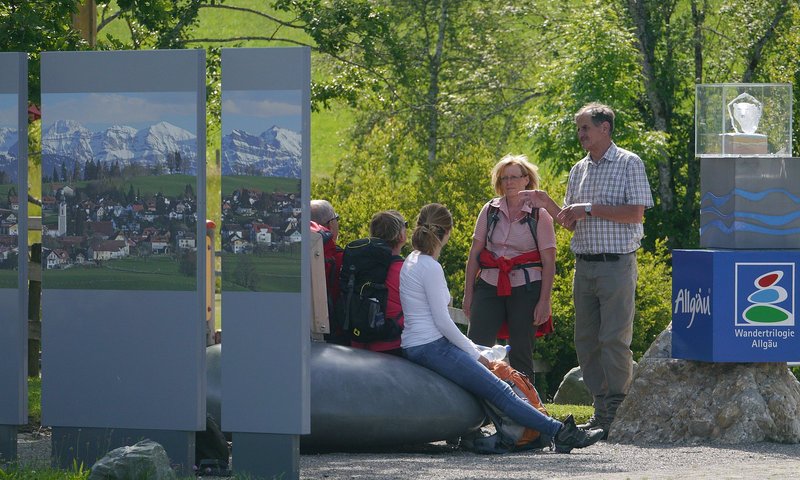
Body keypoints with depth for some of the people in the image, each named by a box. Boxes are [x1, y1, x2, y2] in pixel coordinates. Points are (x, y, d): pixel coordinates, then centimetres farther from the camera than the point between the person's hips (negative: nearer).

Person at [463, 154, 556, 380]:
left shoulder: (539, 215, 0)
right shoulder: (490, 211, 8)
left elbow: (549, 262, -2)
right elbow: (474, 254, 10)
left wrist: (544, 301, -8)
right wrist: (468, 294, 5)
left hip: (525, 288, -2)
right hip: (489, 285, 2)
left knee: (521, 353, 1)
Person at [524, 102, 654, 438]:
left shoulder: (629, 164, -2)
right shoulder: (579, 170, 17)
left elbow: (636, 212, -11)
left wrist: (591, 209, -13)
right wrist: (547, 206, 2)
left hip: (616, 264, -7)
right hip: (584, 265, 7)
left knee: (614, 338, -9)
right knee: (586, 340, 5)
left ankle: (617, 410, -6)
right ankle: (601, 410, 11)